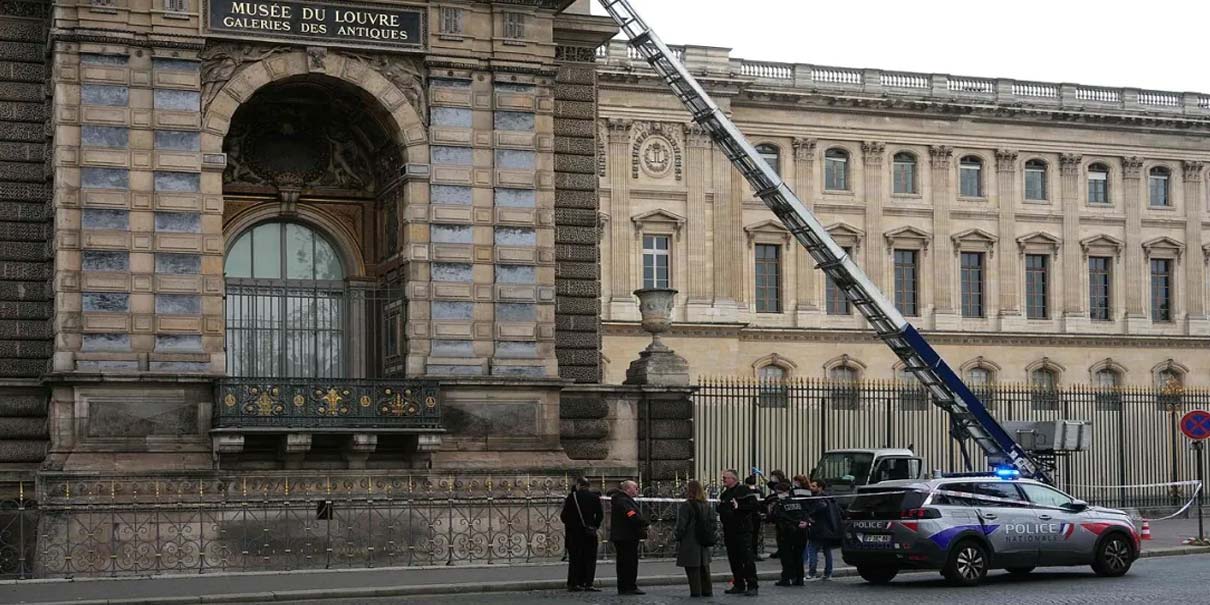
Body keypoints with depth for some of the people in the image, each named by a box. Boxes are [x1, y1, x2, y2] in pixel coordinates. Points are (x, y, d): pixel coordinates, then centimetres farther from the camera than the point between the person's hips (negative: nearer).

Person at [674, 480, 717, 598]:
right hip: (704, 544, 7)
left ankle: (695, 591, -2)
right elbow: (713, 525, 10)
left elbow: (681, 526, -16)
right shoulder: (707, 506, 7)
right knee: (704, 567, 15)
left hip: (689, 543, -7)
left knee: (692, 568, -1)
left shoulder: (686, 506, -15)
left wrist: (676, 535, -2)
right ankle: (707, 591, 19)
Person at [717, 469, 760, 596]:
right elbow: (721, 509, 31)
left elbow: (755, 505, -15)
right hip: (729, 532, 8)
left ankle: (752, 586, -6)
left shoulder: (744, 490, -7)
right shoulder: (724, 494, 18)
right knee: (734, 560, 9)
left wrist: (738, 507, -21)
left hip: (743, 531, -8)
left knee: (747, 558, -8)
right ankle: (739, 585, 17)